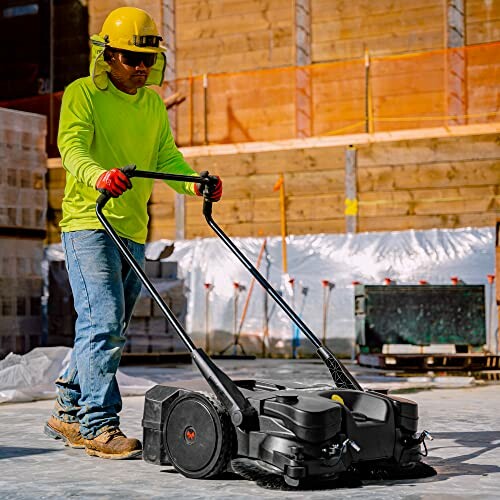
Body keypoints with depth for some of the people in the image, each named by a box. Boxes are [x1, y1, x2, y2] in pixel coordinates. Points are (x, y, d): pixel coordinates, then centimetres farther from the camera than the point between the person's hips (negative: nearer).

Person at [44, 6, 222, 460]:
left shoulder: (154, 104, 17)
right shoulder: (83, 93, -3)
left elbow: (167, 157, 13)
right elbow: (72, 146, -18)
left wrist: (195, 184, -8)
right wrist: (98, 175, -39)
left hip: (133, 231, 7)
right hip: (89, 224, -7)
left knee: (108, 330, 12)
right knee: (104, 323, -16)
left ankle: (68, 414, 25)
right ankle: (99, 425, -12)